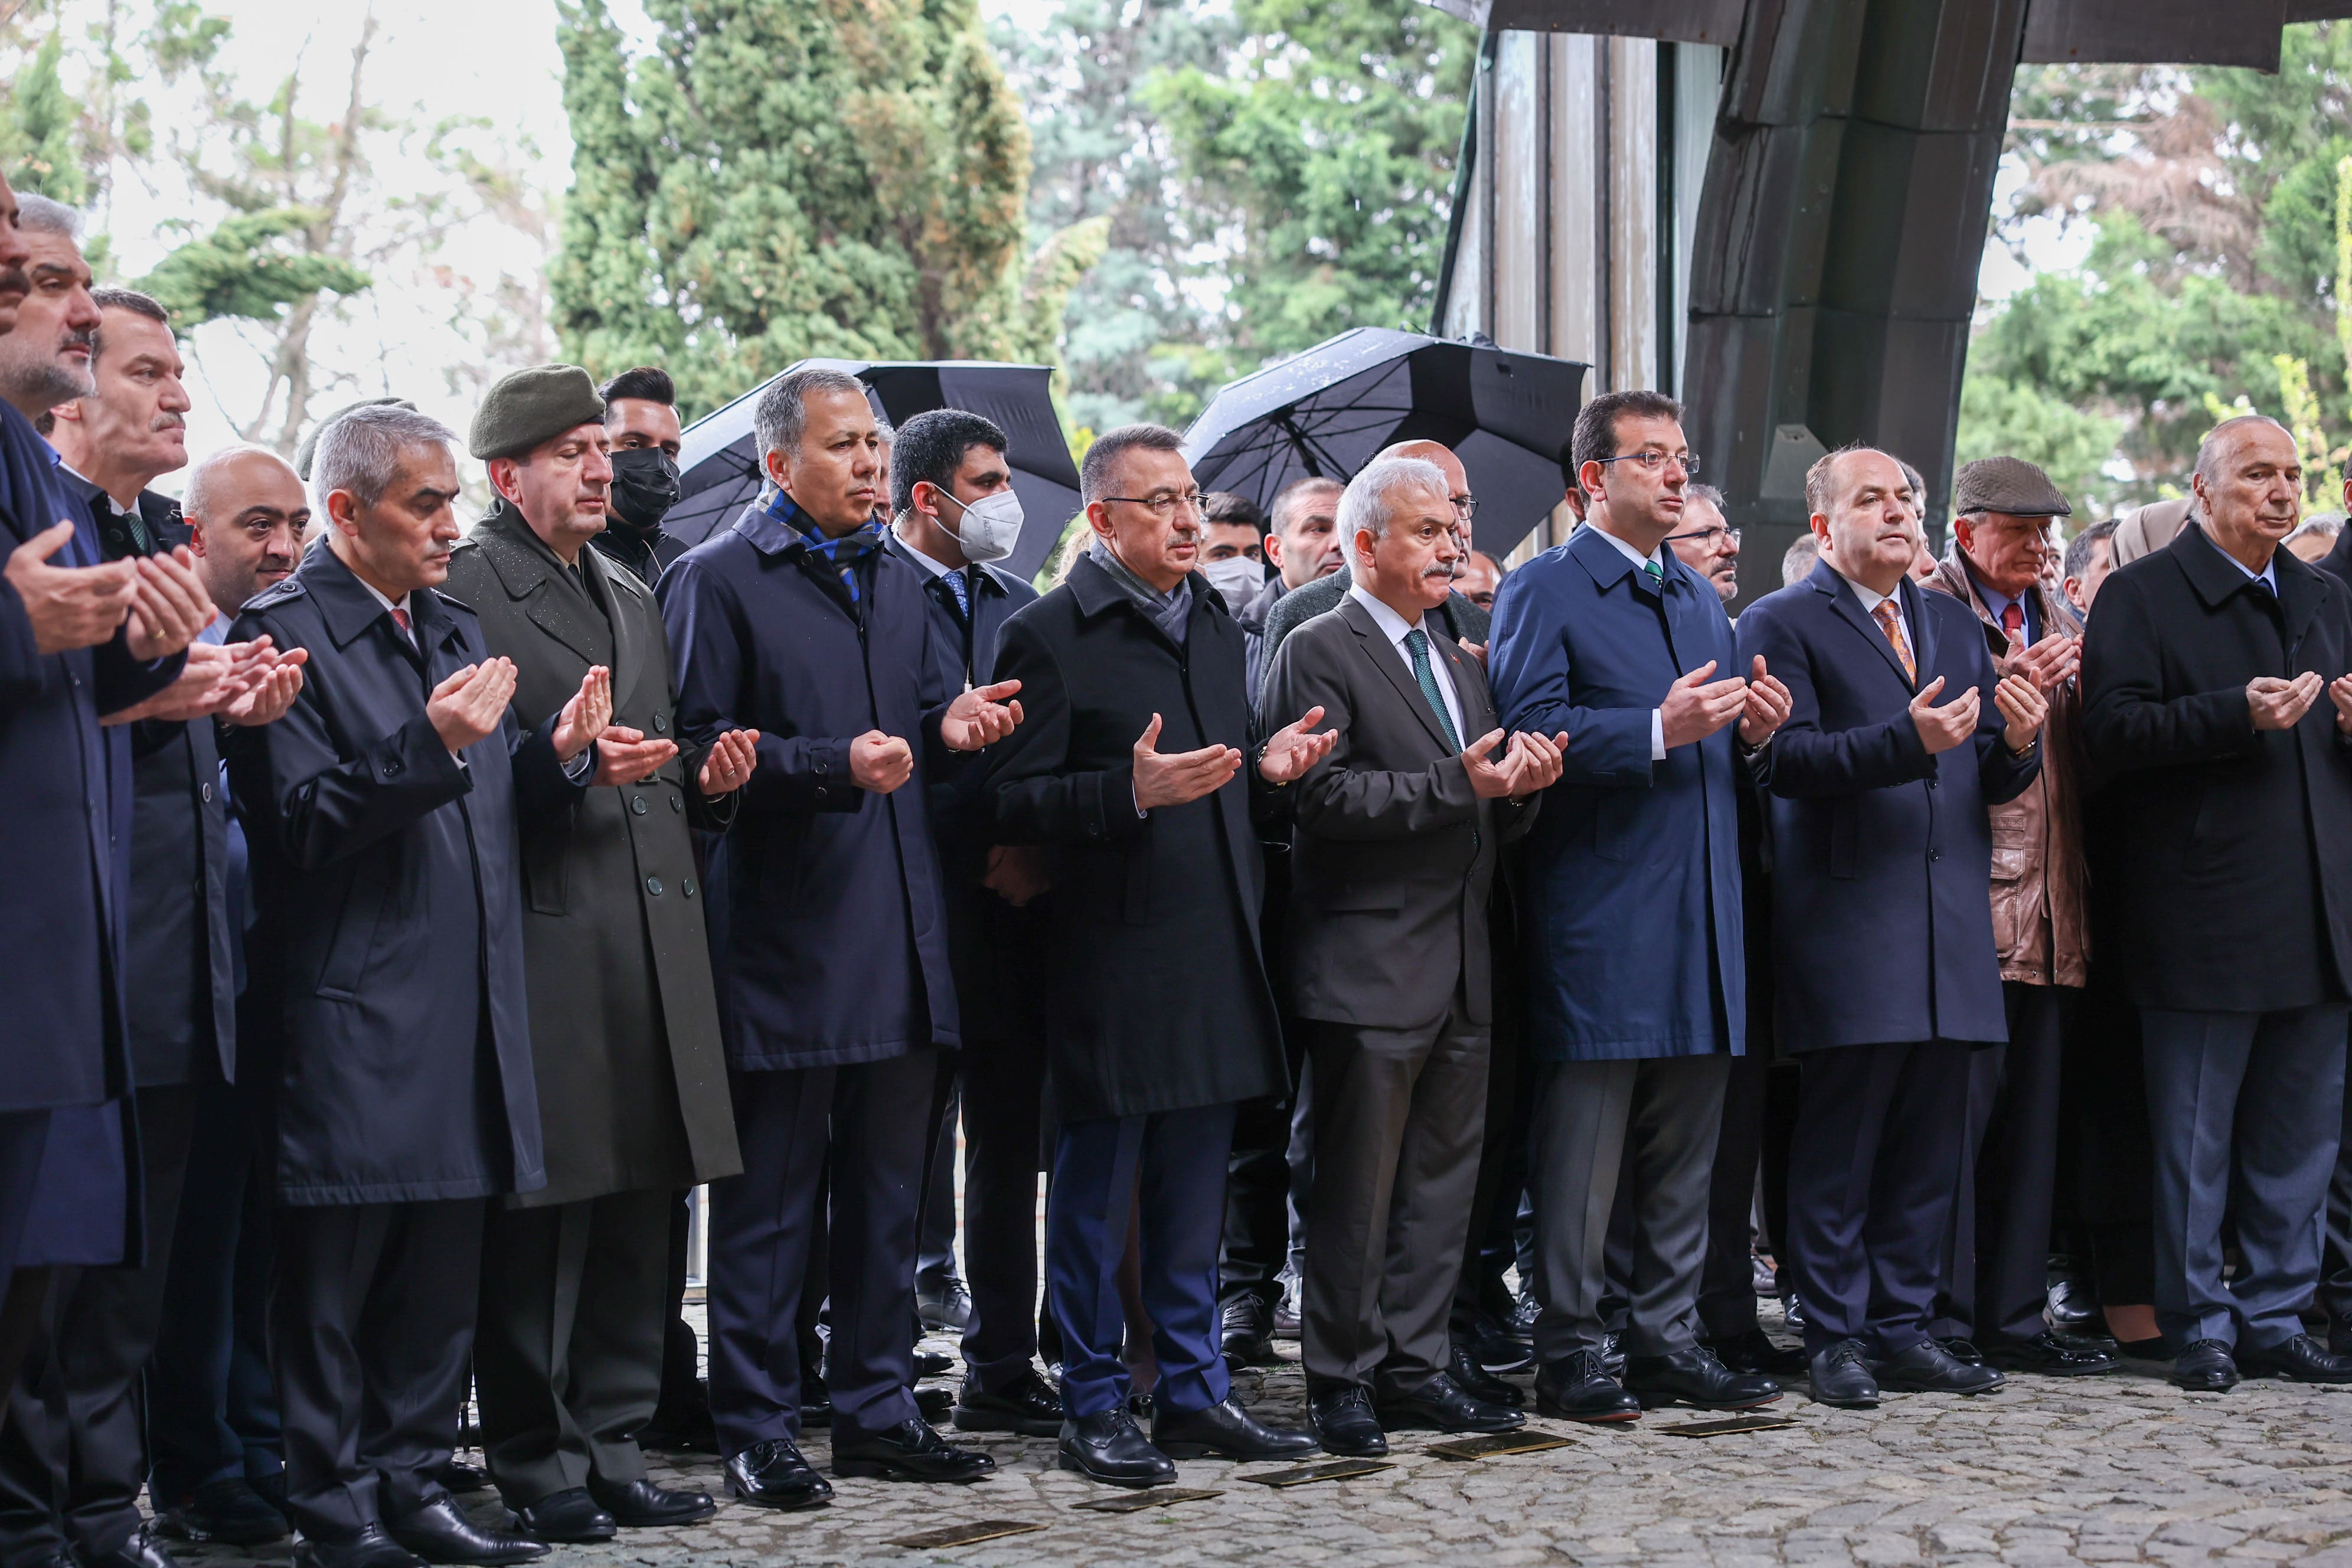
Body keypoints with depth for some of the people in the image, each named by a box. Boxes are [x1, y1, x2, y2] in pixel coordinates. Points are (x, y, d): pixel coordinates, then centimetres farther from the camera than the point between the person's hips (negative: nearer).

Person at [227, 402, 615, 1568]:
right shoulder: (285, 634, -7)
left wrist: (556, 755, -2)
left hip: (462, 1011, 8)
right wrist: (433, 746, -24)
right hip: (350, 1020, -7)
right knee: (337, 1267, -1)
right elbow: (303, 824, -14)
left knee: (444, 1266, 11)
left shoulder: (457, 631, 18)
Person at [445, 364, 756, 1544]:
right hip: (546, 948, -8)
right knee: (540, 1223, -5)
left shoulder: (634, 601, 23)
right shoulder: (464, 589, -3)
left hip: (651, 950, 8)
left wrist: (707, 783, 8)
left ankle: (610, 1451, 16)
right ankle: (537, 1469, 4)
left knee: (636, 1214, 9)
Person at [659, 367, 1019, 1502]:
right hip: (786, 932, -7)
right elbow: (703, 745, -12)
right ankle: (756, 1430, 7)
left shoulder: (896, 581, 17)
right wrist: (836, 766, -22)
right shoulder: (718, 580, -5)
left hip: (900, 939, 7)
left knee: (887, 1192, 12)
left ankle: (877, 1409, 21)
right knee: (769, 1202, -1)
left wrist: (949, 730, -4)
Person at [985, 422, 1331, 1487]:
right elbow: (1015, 802, -13)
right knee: (1096, 1191, 1)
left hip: (1213, 954, 7)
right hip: (1110, 953, -7)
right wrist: (1132, 792, -26)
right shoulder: (1048, 636, -8)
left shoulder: (1214, 624, 16)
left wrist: (1266, 767, 2)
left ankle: (1194, 1391, 21)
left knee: (1194, 1187, 12)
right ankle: (1093, 1408, 9)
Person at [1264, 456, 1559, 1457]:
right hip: (1373, 969, -8)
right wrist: (1456, 785, -23)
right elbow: (1322, 797, -17)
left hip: (1462, 968, 8)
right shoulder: (1319, 655, -5)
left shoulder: (1459, 666, 21)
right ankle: (1343, 1380, 5)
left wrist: (1520, 787, -3)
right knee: (1358, 1187, -3)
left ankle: (1414, 1366, 17)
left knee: (1442, 1178, 10)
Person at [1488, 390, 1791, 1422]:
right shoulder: (1545, 591, -4)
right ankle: (1568, 1351, 3)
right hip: (1598, 921, -7)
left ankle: (1668, 1338, 18)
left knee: (1687, 1151, 10)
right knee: (1582, 1150, -4)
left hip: (1700, 914, 7)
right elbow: (1531, 731, -16)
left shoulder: (1701, 599, 20)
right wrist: (1658, 730, -23)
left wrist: (1751, 733, 2)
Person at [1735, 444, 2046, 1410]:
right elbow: (1789, 760, -13)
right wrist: (1906, 740, -24)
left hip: (1952, 930, 6)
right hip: (1848, 923, -6)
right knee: (1840, 1140, -2)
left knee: (1929, 1145, 7)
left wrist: (2017, 742, -6)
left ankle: (1903, 1328, 15)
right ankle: (1836, 1338, 6)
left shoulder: (1955, 625, 20)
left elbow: (1992, 780, 17)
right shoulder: (1781, 624, 0)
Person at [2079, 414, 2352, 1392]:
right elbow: (2112, 733, -14)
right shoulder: (2141, 596, -2)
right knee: (2194, 1142, 2)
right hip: (2202, 923, -6)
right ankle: (2200, 1328, 11)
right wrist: (2238, 716, -23)